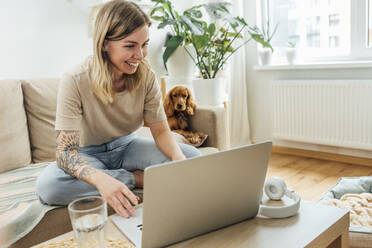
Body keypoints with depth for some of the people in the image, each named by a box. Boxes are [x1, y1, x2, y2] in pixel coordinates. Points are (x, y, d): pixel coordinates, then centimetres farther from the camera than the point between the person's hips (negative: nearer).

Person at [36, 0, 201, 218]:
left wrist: (180, 159, -33)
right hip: (89, 154, -1)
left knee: (193, 156, -18)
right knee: (47, 185, -35)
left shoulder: (146, 77, -14)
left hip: (128, 145, 2)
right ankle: (137, 179, -19)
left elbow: (161, 131, -10)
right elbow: (65, 151, -29)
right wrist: (101, 179, -51)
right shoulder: (75, 82, -25)